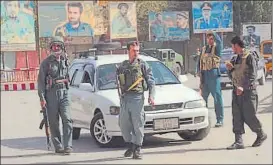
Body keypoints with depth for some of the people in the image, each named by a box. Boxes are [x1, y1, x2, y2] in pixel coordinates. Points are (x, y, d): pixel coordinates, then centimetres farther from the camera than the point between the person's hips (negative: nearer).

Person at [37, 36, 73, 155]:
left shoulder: (65, 61, 12)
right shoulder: (46, 63, -1)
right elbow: (41, 81, -3)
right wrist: (42, 97, -10)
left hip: (64, 93, 2)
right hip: (51, 94, -2)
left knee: (67, 119, -11)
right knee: (53, 122, 1)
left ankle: (68, 146, -12)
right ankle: (58, 146, 9)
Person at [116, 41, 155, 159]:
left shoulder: (142, 64, 4)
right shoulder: (122, 65, 15)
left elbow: (151, 81, 1)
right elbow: (116, 80, 21)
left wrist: (151, 95, -10)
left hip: (137, 98, -4)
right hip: (124, 98, 4)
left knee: (138, 125, -5)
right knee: (123, 125, 7)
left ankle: (137, 149, 2)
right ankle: (130, 145, 24)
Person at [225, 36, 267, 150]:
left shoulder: (249, 57, -7)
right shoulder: (235, 58, 15)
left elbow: (253, 75, -14)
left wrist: (243, 87, -23)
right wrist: (230, 69, 1)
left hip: (248, 91, -7)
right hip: (237, 91, 7)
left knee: (249, 116, -3)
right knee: (237, 117, 0)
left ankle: (261, 135, 19)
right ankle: (238, 141, 1)